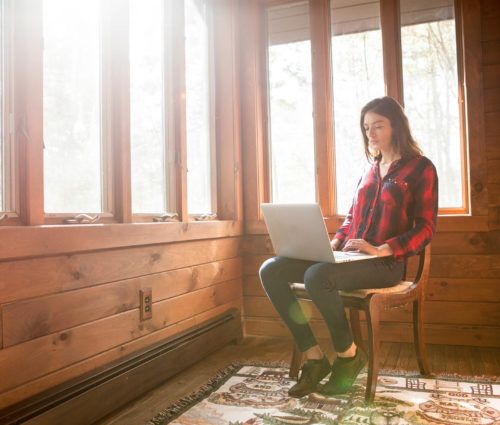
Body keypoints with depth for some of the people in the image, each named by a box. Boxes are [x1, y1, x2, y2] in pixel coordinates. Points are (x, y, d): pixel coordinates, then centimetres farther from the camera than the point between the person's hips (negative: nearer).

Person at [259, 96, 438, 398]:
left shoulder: (421, 168, 3)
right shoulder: (370, 168, 21)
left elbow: (426, 228, -5)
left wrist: (381, 250, -20)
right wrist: (334, 243, 3)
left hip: (387, 262, -6)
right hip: (348, 256, 7)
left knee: (318, 276, -36)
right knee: (271, 271, -14)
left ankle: (348, 356, -11)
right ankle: (314, 357, -10)